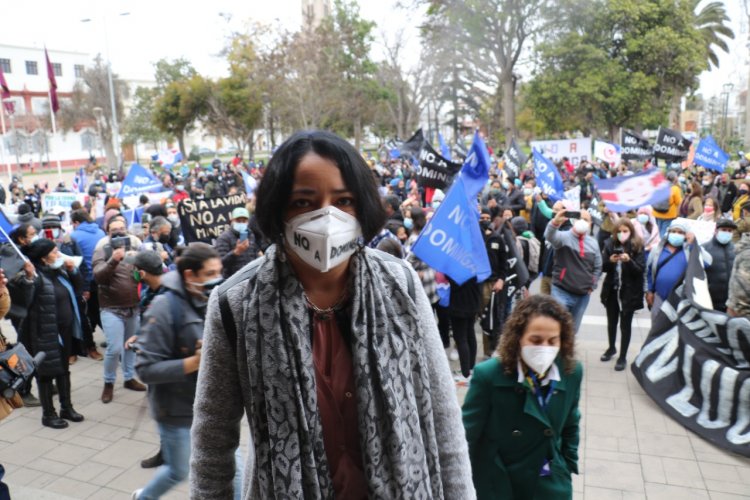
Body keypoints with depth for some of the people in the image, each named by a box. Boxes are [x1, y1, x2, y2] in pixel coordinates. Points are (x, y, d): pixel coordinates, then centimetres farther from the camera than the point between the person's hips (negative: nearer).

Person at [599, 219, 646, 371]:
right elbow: (602, 267, -1)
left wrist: (629, 261, -28)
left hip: (630, 292, -3)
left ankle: (623, 357, 17)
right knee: (611, 321, 18)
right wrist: (610, 261, -21)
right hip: (612, 290, 3)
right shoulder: (610, 244, -2)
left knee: (625, 324, 5)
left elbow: (641, 270, -11)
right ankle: (611, 348, 39)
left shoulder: (638, 247, -8)